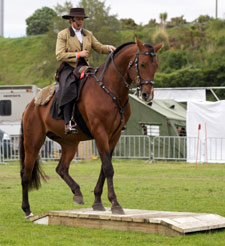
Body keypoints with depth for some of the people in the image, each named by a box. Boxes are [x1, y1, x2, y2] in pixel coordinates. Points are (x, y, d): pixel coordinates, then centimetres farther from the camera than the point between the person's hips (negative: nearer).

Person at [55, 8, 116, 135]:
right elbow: (60, 55, -7)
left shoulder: (88, 34, 18)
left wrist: (108, 48, -14)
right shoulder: (63, 35, 3)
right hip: (69, 68, -5)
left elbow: (99, 47, 8)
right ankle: (68, 123, -37)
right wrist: (78, 54, -12)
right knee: (69, 89, -33)